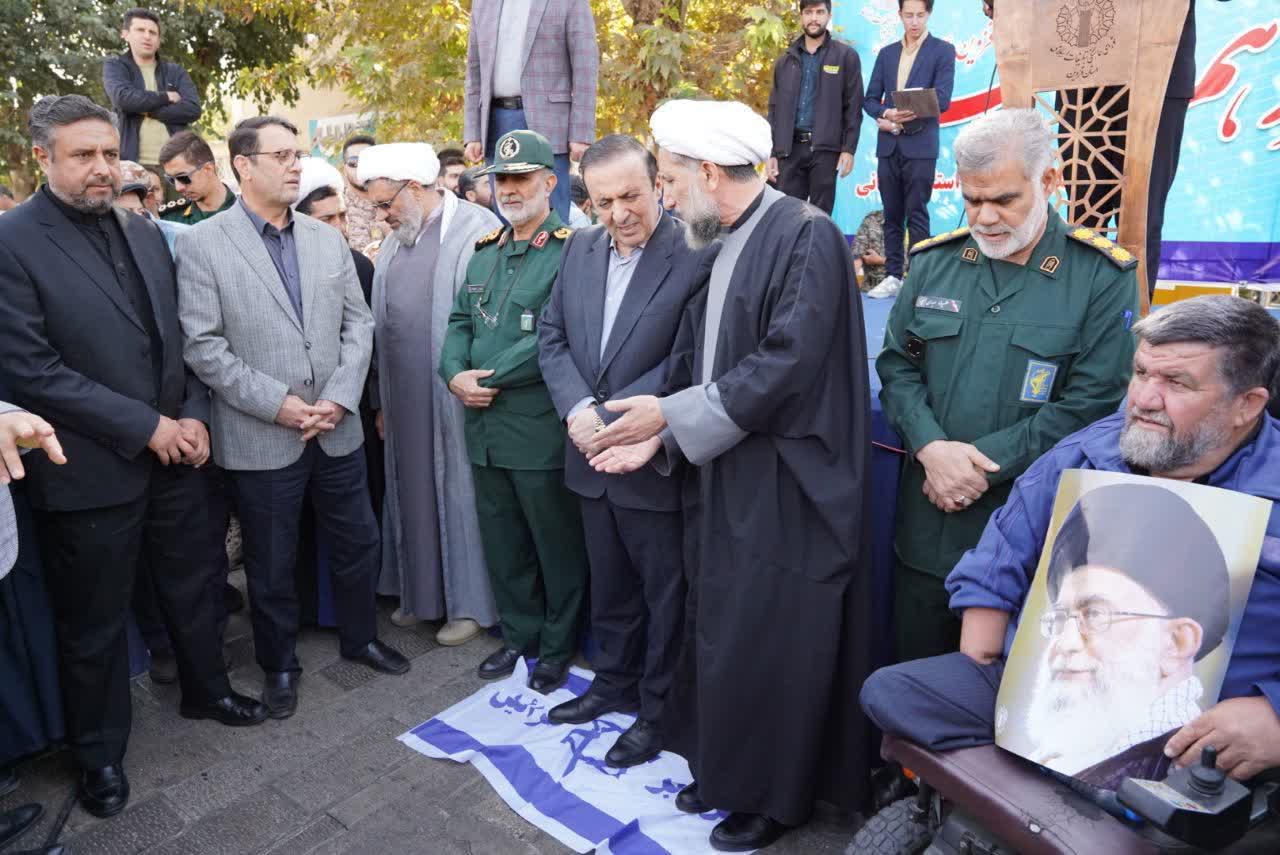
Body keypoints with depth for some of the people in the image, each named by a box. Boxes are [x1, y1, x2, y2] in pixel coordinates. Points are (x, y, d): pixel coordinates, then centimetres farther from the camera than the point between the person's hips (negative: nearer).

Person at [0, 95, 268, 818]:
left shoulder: (146, 233, 7)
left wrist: (194, 416, -4)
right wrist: (146, 427, -18)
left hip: (175, 452, 5)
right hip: (91, 470, -5)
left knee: (194, 584, 19)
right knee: (95, 621, 13)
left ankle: (209, 689, 43)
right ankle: (101, 752, 33)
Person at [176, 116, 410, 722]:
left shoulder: (328, 240, 7)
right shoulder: (201, 244, -6)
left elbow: (358, 324, 5)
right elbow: (203, 346, -11)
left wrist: (339, 398, -8)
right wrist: (277, 404, -16)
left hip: (338, 429, 4)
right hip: (260, 438, -4)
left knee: (357, 543, 16)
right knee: (271, 565, 11)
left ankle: (359, 638, 39)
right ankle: (279, 665, 33)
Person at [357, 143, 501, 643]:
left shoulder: (477, 229, -9)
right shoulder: (393, 241, 11)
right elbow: (378, 325, 13)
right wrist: (380, 400, 13)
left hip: (456, 395, -6)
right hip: (404, 399, 7)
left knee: (460, 494, 4)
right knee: (411, 492, 15)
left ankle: (470, 601, 20)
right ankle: (420, 590, 32)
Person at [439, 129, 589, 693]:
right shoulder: (484, 250, 14)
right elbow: (460, 321, 14)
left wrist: (491, 377, -15)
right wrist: (455, 374, -5)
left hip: (542, 429, -7)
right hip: (485, 426, 7)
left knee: (557, 545, 9)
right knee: (502, 545, 18)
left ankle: (557, 647, 28)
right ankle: (518, 635, 37)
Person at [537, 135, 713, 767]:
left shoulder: (697, 257, -16)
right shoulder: (581, 248, 5)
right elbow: (552, 336, 6)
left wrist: (610, 418, -20)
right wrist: (578, 409, -10)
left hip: (655, 465, -6)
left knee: (666, 596, 12)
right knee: (610, 588, 23)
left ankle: (659, 711, 32)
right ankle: (615, 684, 44)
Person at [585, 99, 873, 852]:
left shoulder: (808, 236, -15)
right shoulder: (723, 245, 10)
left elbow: (784, 367, -24)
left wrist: (669, 416, -17)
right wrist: (658, 439, -1)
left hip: (787, 489, -8)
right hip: (726, 480, 8)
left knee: (775, 648, 6)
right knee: (724, 637, 17)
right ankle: (729, 769, 37)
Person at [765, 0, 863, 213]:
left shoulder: (846, 56, 4)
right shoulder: (785, 60, 13)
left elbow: (853, 107, 1)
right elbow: (774, 109, 13)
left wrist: (849, 148, -8)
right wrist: (772, 152, 6)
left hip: (825, 149, -2)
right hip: (790, 148, 3)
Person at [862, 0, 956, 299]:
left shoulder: (943, 50, 3)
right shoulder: (886, 53, 16)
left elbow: (942, 100, -7)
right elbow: (870, 99, 11)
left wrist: (902, 120, -14)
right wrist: (886, 114, -10)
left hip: (920, 145, -4)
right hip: (888, 145, 4)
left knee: (916, 214, -5)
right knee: (891, 214, 6)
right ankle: (893, 276, 12)